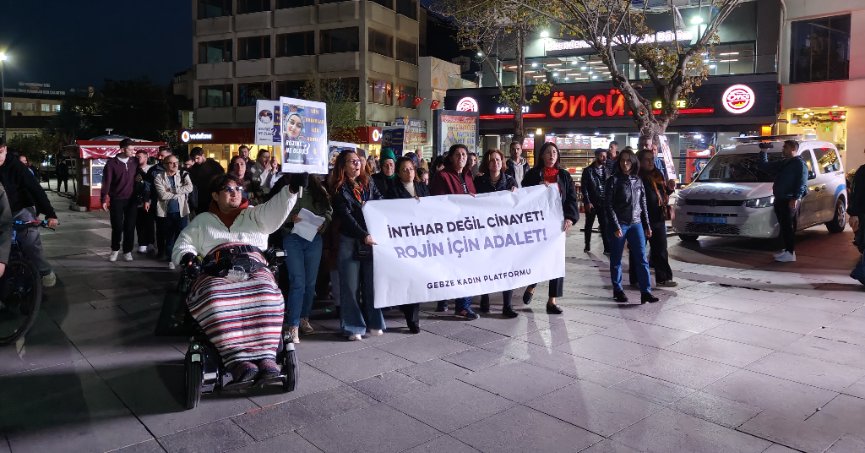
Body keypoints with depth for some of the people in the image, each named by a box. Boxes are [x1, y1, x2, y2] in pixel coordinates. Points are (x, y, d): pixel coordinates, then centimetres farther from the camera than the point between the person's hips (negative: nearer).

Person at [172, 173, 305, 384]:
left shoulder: (254, 214, 27)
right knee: (215, 302, -36)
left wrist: (293, 187, -11)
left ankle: (266, 357, -39)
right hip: (217, 272, 0)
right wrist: (186, 255, 1)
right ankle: (237, 359, -41)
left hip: (254, 270, 0)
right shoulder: (202, 220, 30)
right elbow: (183, 244, 27)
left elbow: (276, 208, 9)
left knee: (267, 297, -36)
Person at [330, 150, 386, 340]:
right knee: (350, 286, 1)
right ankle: (353, 326, 10)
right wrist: (364, 235, -21)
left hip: (373, 238, 3)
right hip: (350, 241, -3)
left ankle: (374, 323, 17)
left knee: (372, 283, 7)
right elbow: (345, 216, -11)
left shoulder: (368, 183, 12)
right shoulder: (339, 189, -1)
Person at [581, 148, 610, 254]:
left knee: (604, 225, -3)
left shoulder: (606, 170, 8)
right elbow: (583, 187, -7)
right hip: (591, 202, -2)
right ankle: (587, 245, 25)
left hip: (603, 202, 2)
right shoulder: (588, 170, -3)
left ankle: (607, 248, -3)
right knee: (589, 225, 11)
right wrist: (587, 202, -13)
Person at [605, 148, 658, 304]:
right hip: (619, 225, -4)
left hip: (636, 224, 4)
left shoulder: (638, 181, 10)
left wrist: (647, 225, 10)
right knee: (616, 259, 4)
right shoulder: (614, 180, -3)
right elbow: (608, 205, -8)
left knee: (642, 259, -2)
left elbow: (643, 205, 14)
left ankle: (645, 291, -1)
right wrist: (616, 226, -14)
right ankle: (617, 290, 15)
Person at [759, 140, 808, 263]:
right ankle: (787, 249, 21)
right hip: (780, 200, 8)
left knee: (788, 226, -9)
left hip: (790, 201, -8)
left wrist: (796, 198, -23)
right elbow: (764, 167, 29)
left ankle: (790, 253, -7)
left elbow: (802, 183, -15)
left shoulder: (799, 163, -6)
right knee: (784, 226, 13)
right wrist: (763, 152, 22)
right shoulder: (782, 163, 20)